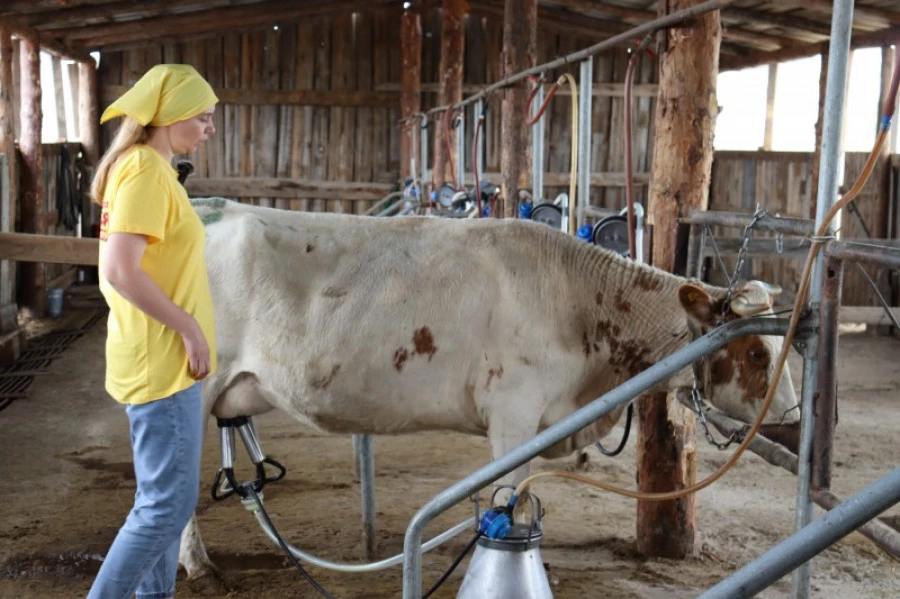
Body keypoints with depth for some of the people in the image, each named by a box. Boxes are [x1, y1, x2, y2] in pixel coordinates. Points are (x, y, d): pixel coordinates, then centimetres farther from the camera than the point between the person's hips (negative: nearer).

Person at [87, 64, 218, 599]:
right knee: (169, 504, -4)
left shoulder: (146, 169, 13)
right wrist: (190, 328, -19)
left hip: (162, 358, 10)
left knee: (167, 496, 18)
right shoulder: (146, 171, -16)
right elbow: (121, 271, -26)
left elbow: (124, 269, 18)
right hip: (161, 362, -10)